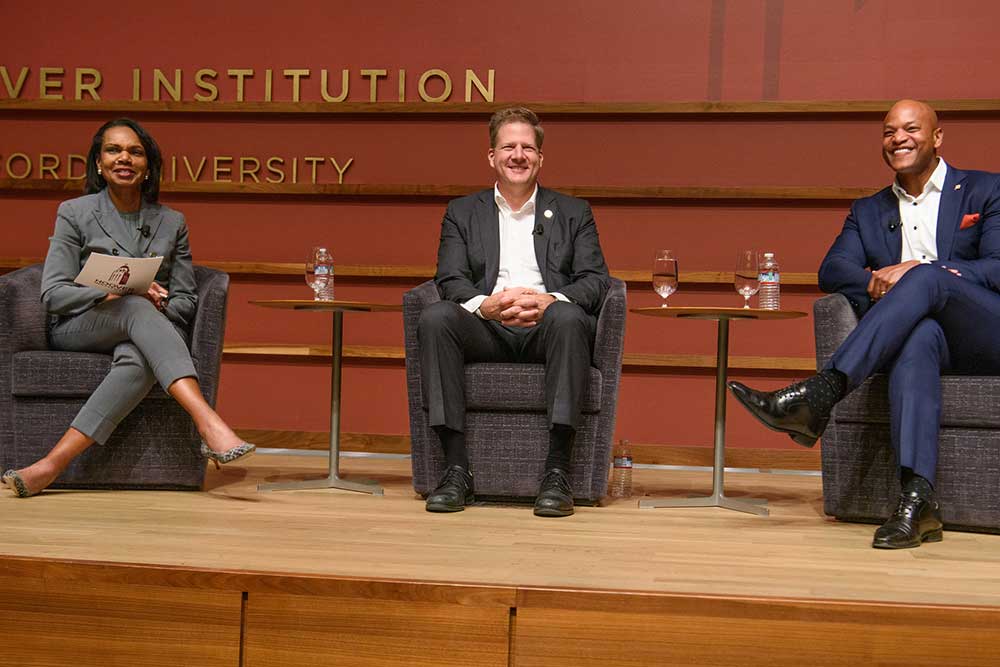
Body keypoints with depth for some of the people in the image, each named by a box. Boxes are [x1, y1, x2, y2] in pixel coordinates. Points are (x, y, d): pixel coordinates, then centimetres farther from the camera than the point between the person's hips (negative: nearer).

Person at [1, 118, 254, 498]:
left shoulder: (171, 223, 12)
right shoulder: (74, 213, 5)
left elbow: (185, 298, 10)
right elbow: (53, 293, -4)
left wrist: (160, 308, -14)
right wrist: (119, 295, -19)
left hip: (139, 333, 2)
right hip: (75, 328, -2)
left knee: (139, 361, -38)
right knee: (137, 309, -37)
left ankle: (52, 464, -46)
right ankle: (208, 423, -54)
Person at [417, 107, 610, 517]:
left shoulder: (573, 213, 18)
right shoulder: (462, 213, 20)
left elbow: (596, 280, 5)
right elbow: (450, 280, 5)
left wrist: (550, 301, -18)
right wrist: (485, 304, -19)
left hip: (546, 329, -1)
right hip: (486, 329, 1)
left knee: (567, 317, -36)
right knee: (435, 317, -30)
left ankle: (557, 472, -35)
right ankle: (457, 469, -31)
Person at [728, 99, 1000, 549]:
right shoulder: (868, 211, 21)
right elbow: (832, 270, 5)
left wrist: (916, 272, -18)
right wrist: (876, 283, -18)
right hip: (924, 333, 2)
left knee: (927, 278, -32)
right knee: (919, 334, -36)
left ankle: (816, 396, -44)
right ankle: (917, 496, -50)